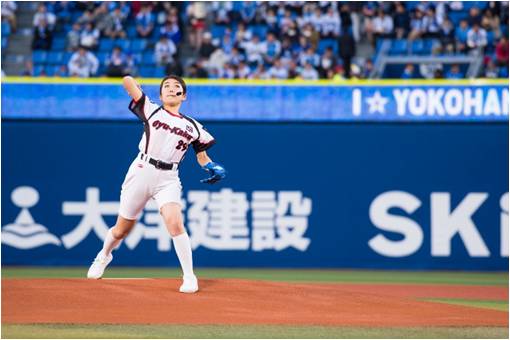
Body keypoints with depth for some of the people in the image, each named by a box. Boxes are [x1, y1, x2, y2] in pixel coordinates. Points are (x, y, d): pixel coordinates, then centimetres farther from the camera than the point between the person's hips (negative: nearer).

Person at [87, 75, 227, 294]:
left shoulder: (193, 127, 11)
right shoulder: (151, 110, 5)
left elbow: (202, 156, 14)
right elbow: (128, 82, 1)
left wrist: (213, 168, 0)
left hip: (168, 179, 0)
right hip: (141, 172, 0)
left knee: (174, 223, -24)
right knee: (122, 229, 11)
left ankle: (189, 276, -14)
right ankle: (104, 255, 44)